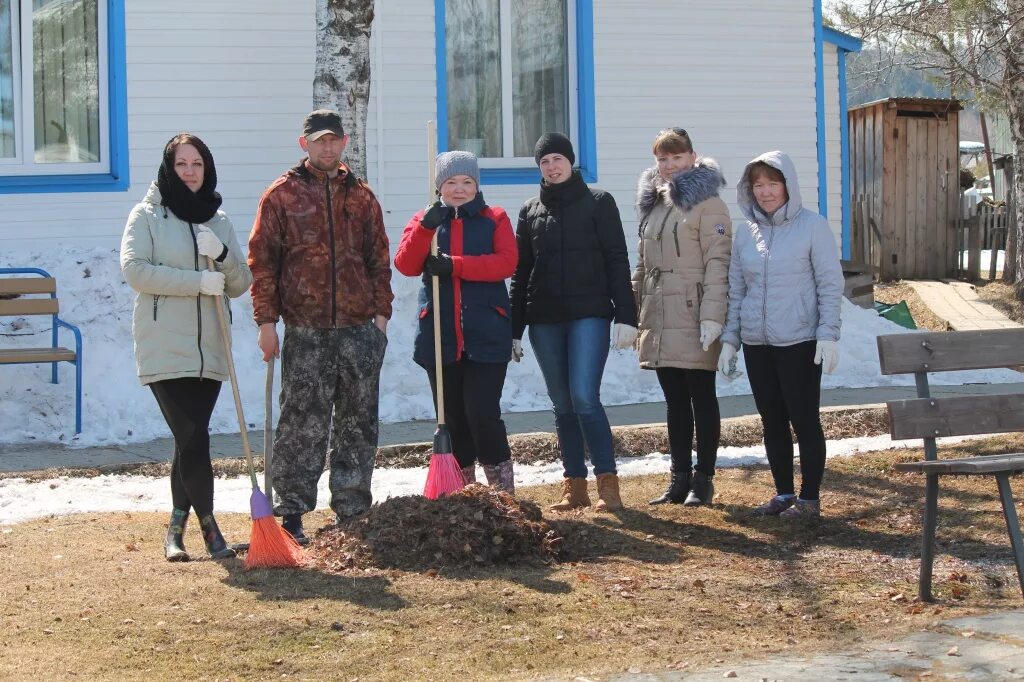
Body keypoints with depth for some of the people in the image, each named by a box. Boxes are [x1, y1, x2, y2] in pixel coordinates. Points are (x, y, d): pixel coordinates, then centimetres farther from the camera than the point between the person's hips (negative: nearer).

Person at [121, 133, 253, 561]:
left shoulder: (218, 221, 14)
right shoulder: (147, 216, 1)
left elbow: (240, 285, 12)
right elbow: (134, 270, -12)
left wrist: (222, 256, -9)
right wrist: (199, 281, -16)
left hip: (209, 352, 4)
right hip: (165, 351, -4)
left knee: (189, 441, 8)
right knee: (193, 439, -11)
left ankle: (177, 528, 20)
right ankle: (209, 527, -2)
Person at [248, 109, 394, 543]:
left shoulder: (361, 196, 13)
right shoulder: (282, 194, 3)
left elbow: (378, 258, 15)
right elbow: (262, 258, -1)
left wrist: (381, 312, 6)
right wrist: (266, 320, -7)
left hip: (358, 328, 3)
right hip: (305, 331, -3)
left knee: (358, 423, 7)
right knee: (301, 424, -3)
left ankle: (352, 512, 15)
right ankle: (292, 513, 2)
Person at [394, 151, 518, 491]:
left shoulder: (495, 219, 7)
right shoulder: (424, 220, 12)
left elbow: (507, 262, -10)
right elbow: (405, 265, -4)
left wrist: (455, 265, -19)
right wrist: (426, 227, -20)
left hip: (486, 336, -2)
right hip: (440, 335, 3)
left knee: (483, 414, -11)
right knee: (452, 418, 7)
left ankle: (504, 495, 0)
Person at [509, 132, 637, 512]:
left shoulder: (598, 203, 1)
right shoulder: (530, 211, 12)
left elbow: (617, 261, -2)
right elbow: (521, 272, 14)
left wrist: (626, 315, -10)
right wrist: (515, 330, 10)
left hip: (590, 315, -4)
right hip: (545, 321, 4)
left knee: (585, 399, -15)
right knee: (562, 406, 7)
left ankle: (607, 483, -9)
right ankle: (574, 485, 12)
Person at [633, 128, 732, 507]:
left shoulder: (707, 203, -6)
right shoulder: (652, 204, 16)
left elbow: (717, 263, -13)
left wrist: (713, 317, -20)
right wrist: (633, 313, 14)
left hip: (694, 320, -7)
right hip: (660, 323, 7)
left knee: (701, 399, 1)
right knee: (675, 401, 11)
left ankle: (702, 480, 8)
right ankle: (679, 479, 17)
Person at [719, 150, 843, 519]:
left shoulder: (812, 226, -5)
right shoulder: (746, 234, 9)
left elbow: (830, 284, -7)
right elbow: (735, 291, 14)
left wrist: (828, 335, -13)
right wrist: (729, 339, 9)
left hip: (800, 343, -5)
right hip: (756, 344, 5)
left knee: (804, 420, -1)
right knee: (772, 422, 10)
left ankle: (809, 498, 7)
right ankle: (783, 493, 19)